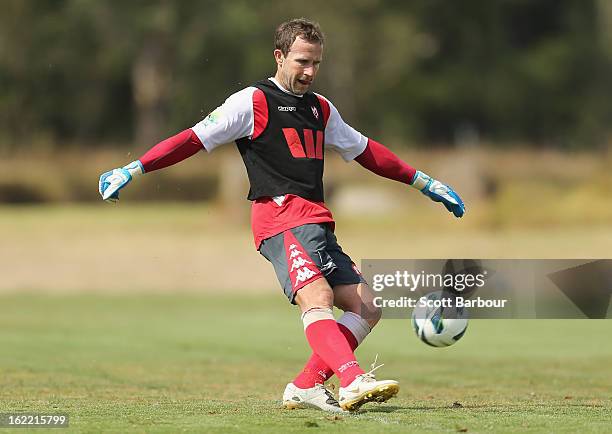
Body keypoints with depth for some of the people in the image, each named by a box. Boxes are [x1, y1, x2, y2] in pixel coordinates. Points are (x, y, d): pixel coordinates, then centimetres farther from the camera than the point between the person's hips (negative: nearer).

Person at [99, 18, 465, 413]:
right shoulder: (252, 102, 1)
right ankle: (354, 381, -45)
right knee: (317, 297, -28)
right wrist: (133, 169, -10)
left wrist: (424, 182, 36)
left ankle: (305, 387, -1)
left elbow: (366, 150, 33)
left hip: (318, 223, 8)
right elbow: (194, 139, -2)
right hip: (281, 219, -8)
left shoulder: (321, 109, 22)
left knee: (365, 309, -2)